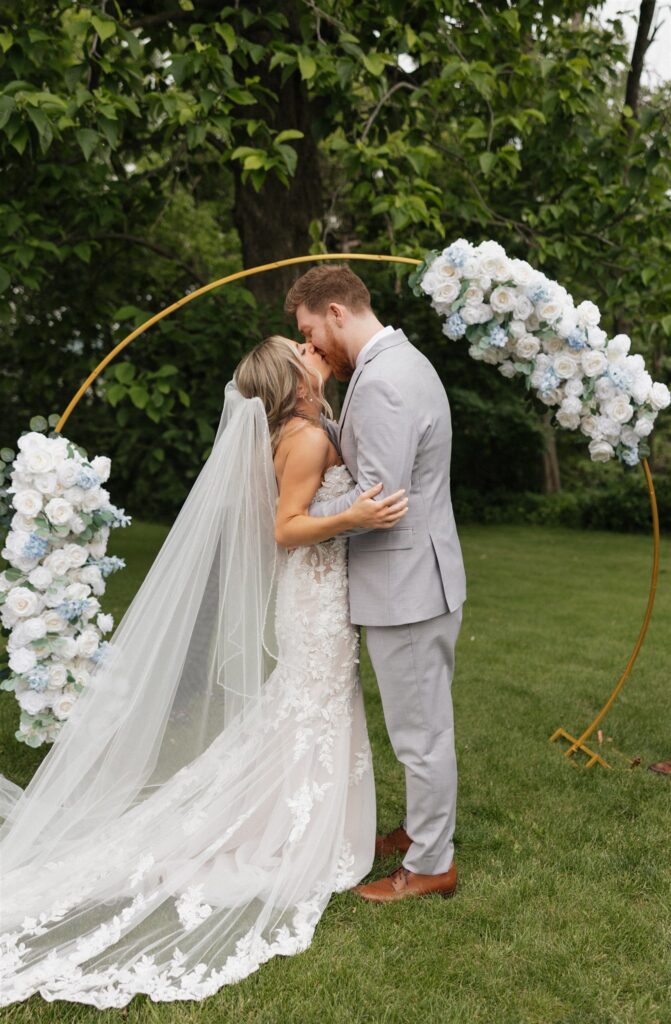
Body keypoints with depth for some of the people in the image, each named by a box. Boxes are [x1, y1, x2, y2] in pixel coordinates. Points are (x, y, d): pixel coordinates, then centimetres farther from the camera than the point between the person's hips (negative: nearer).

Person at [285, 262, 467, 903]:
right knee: (425, 722, 23)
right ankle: (423, 829, 40)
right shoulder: (401, 361, 13)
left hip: (406, 585, -11)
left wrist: (299, 518, -13)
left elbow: (379, 496, -25)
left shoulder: (380, 381, -22)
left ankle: (429, 866, 21)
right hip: (415, 577, 11)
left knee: (420, 730, 5)